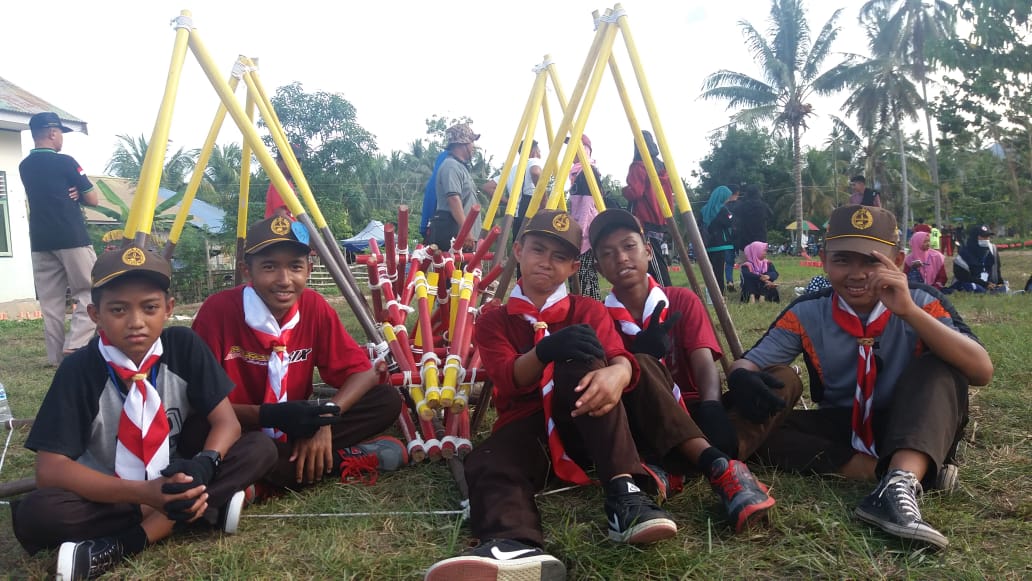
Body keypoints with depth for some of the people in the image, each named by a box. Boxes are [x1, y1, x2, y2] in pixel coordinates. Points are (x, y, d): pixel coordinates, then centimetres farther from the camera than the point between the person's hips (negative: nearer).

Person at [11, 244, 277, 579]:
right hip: (110, 495, -2)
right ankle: (204, 510, -25)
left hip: (176, 482, 3)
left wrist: (203, 466, -34)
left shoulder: (185, 346, -12)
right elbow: (50, 468, -22)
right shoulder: (79, 370, -18)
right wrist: (144, 493, -35)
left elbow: (226, 422, -11)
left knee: (260, 451, -20)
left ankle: (126, 542, -25)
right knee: (36, 513, -32)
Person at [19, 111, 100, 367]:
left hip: (40, 241, 6)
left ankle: (56, 356, 7)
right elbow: (93, 200, -3)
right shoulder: (65, 162, -7)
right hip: (72, 239, -6)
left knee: (50, 300, 7)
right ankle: (74, 348, -15)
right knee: (88, 293, -1)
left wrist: (69, 195, 7)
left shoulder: (24, 166, 13)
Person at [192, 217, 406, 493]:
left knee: (387, 399, -12)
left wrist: (325, 417, -24)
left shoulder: (315, 306, -7)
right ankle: (346, 459, -19)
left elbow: (365, 372, -6)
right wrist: (269, 415, -33)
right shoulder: (218, 309, -18)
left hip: (293, 432, 4)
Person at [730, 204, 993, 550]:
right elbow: (745, 365, -7)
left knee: (939, 366, -27)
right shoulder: (806, 314, -7)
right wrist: (743, 377, -33)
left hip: (915, 433, -1)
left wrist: (909, 311, -36)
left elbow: (981, 372, -25)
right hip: (842, 433, 2)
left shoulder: (923, 303, -11)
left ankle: (901, 478, -47)